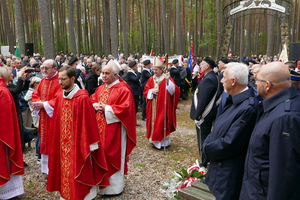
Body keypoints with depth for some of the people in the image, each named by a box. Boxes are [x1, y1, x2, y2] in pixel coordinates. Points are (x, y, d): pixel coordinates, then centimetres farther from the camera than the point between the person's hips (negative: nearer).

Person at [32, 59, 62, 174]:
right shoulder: (43, 81, 12)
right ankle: (46, 167, 28)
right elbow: (35, 94, 15)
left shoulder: (59, 81, -13)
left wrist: (44, 104, -17)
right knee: (44, 141, 15)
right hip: (43, 117, 8)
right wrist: (38, 103, -6)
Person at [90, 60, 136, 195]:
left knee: (113, 157, 3)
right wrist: (95, 106, -5)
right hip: (100, 127, 8)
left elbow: (125, 109, -22)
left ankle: (114, 186, 19)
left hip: (115, 130, -7)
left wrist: (107, 108, -19)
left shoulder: (123, 90, -13)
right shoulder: (101, 88, 12)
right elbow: (92, 100, 18)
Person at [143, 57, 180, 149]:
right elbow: (145, 91, 10)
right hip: (153, 107, 5)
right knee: (153, 122, 9)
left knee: (161, 123, -3)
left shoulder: (167, 79, -7)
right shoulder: (151, 79, 9)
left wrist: (168, 81, -34)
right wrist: (151, 91, -11)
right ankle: (155, 140, 23)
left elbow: (175, 90, -19)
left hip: (162, 106, -5)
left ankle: (163, 141, 12)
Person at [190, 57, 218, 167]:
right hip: (210, 114, 10)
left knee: (202, 139, 2)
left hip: (204, 115, -10)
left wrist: (197, 116, -23)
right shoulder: (213, 77, 8)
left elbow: (202, 100, -26)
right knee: (206, 137, 22)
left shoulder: (208, 80, -24)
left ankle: (204, 163, 15)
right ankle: (208, 158, 37)